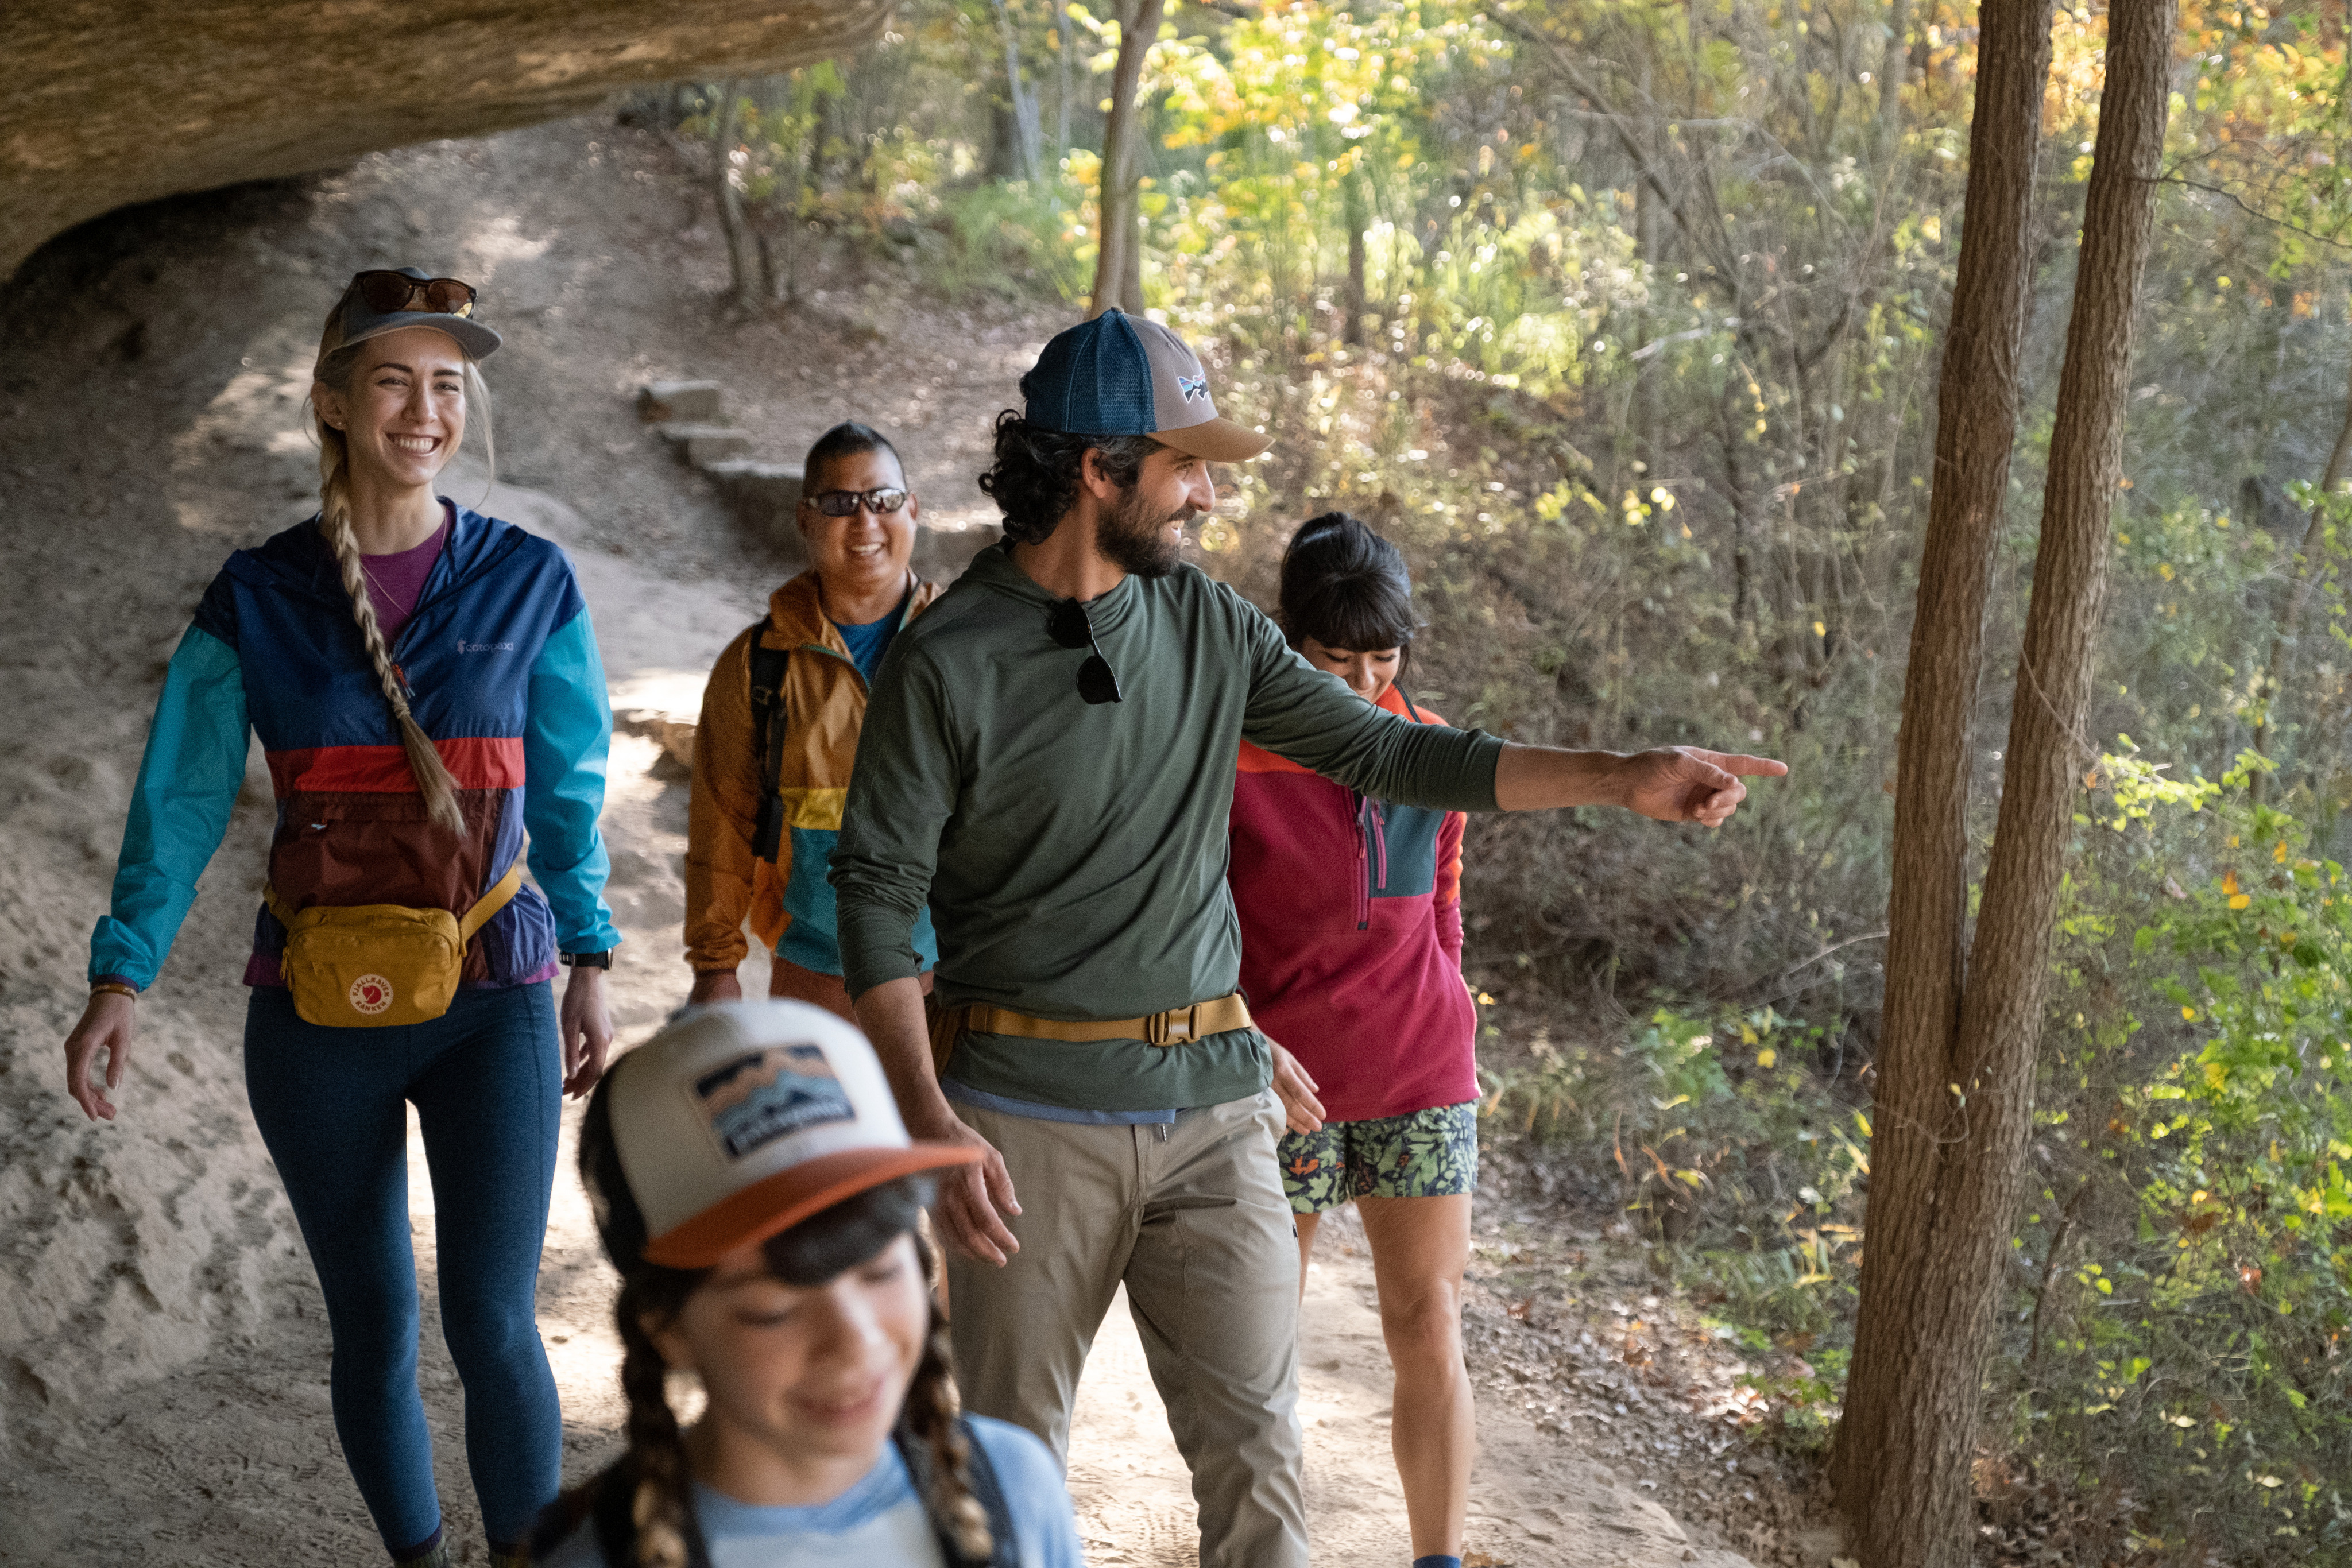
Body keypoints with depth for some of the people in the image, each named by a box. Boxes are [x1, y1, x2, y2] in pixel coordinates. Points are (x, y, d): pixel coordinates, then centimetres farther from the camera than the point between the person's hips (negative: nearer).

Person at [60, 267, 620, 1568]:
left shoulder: (527, 583, 0)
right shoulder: (258, 599, 0)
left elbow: (567, 793, 8)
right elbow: (180, 802, -1)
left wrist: (590, 964, 5)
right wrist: (121, 978, -10)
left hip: (491, 999, -1)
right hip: (318, 1015, 1)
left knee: (491, 1324, -9)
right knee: (372, 1327, 11)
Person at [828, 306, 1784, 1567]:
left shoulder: (1206, 626, 5)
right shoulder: (948, 662, -8)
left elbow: (1378, 751, 8)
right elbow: (877, 892, -7)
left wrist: (1622, 780, 1)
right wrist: (931, 1122, -17)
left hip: (1211, 1101, 4)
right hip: (1032, 1115, -3)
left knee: (1256, 1453, 2)